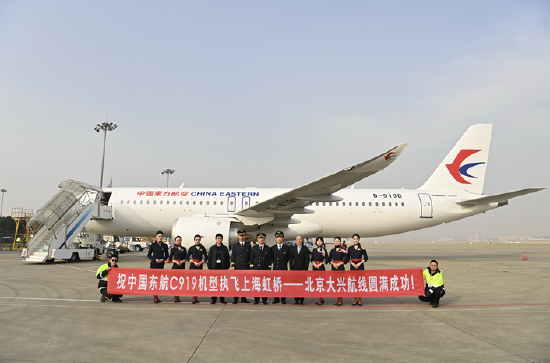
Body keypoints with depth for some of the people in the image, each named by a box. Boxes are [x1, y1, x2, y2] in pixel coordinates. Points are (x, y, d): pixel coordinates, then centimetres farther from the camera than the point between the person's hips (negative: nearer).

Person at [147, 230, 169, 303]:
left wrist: (163, 259, -7)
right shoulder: (153, 245, -1)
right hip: (154, 264, -2)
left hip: (161, 264, 3)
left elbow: (166, 255, 13)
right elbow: (149, 255, 2)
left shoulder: (165, 245, 5)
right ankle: (155, 297, 3)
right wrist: (155, 259, -12)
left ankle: (157, 296, 15)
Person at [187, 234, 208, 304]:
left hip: (200, 266, 2)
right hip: (193, 265, -1)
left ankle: (196, 297, 14)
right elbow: (187, 257, 3)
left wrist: (201, 262, -4)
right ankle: (194, 297, -2)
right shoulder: (191, 248, 2)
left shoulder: (202, 248, 5)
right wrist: (194, 262, -8)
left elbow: (206, 256, 9)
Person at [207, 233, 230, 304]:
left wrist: (227, 267, -1)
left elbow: (227, 258, 7)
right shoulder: (212, 248, 8)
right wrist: (209, 268, -1)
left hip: (222, 268, 0)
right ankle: (213, 299, 9)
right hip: (214, 268, 0)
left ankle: (222, 299, 8)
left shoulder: (225, 248, 9)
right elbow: (209, 258, 6)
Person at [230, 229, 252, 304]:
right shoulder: (234, 246, 9)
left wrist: (250, 266, 3)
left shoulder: (248, 245, 10)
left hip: (246, 267, 1)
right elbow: (232, 256, 6)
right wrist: (232, 266, -4)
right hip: (237, 267, -1)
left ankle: (243, 298, 11)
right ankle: (235, 299, 7)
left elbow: (250, 256, 9)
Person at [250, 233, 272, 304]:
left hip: (265, 269, 0)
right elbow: (252, 258, 8)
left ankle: (264, 300, 7)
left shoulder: (268, 248, 7)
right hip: (256, 268, 0)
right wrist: (252, 268, 0)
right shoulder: (254, 248, 8)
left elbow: (270, 259, 7)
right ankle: (256, 300, 7)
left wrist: (269, 268, 0)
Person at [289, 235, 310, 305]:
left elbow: (307, 259, 0)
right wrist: (291, 269, 1)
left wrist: (305, 269, -8)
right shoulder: (292, 248, 9)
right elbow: (290, 259, 9)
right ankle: (296, 300, 5)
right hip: (295, 269, 2)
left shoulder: (305, 249, 4)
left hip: (303, 269, -2)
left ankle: (301, 300, 3)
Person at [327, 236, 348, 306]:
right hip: (334, 268, 5)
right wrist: (333, 263, -5)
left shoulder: (343, 250, 0)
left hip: (341, 268, -4)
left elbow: (346, 259, -5)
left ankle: (340, 300, -3)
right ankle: (338, 300, 13)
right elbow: (328, 259, 11)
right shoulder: (332, 250, 12)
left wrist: (339, 264, -12)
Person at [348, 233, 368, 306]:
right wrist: (353, 264, -7)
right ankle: (355, 300, 12)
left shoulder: (362, 248, 1)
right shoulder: (350, 248, 8)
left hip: (360, 266, -2)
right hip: (352, 266, 2)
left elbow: (366, 258, -1)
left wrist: (360, 263, -12)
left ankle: (360, 300, 4)